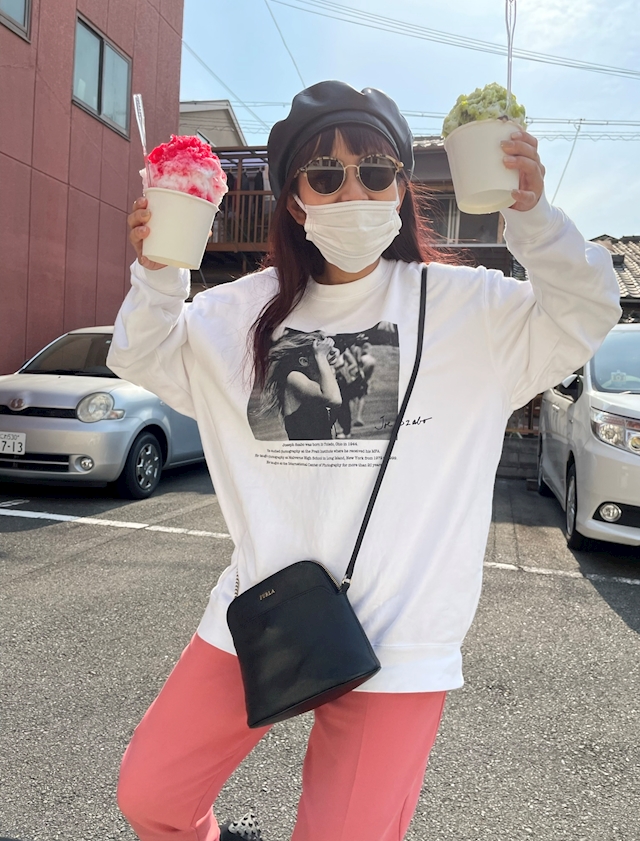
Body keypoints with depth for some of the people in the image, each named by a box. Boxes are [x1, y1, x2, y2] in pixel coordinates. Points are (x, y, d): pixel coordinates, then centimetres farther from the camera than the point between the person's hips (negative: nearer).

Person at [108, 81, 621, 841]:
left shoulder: (465, 307, -2)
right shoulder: (249, 310, 4)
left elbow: (586, 317, -6)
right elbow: (143, 358, 5)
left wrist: (530, 216, -23)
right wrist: (158, 272, -14)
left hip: (397, 638, -2)